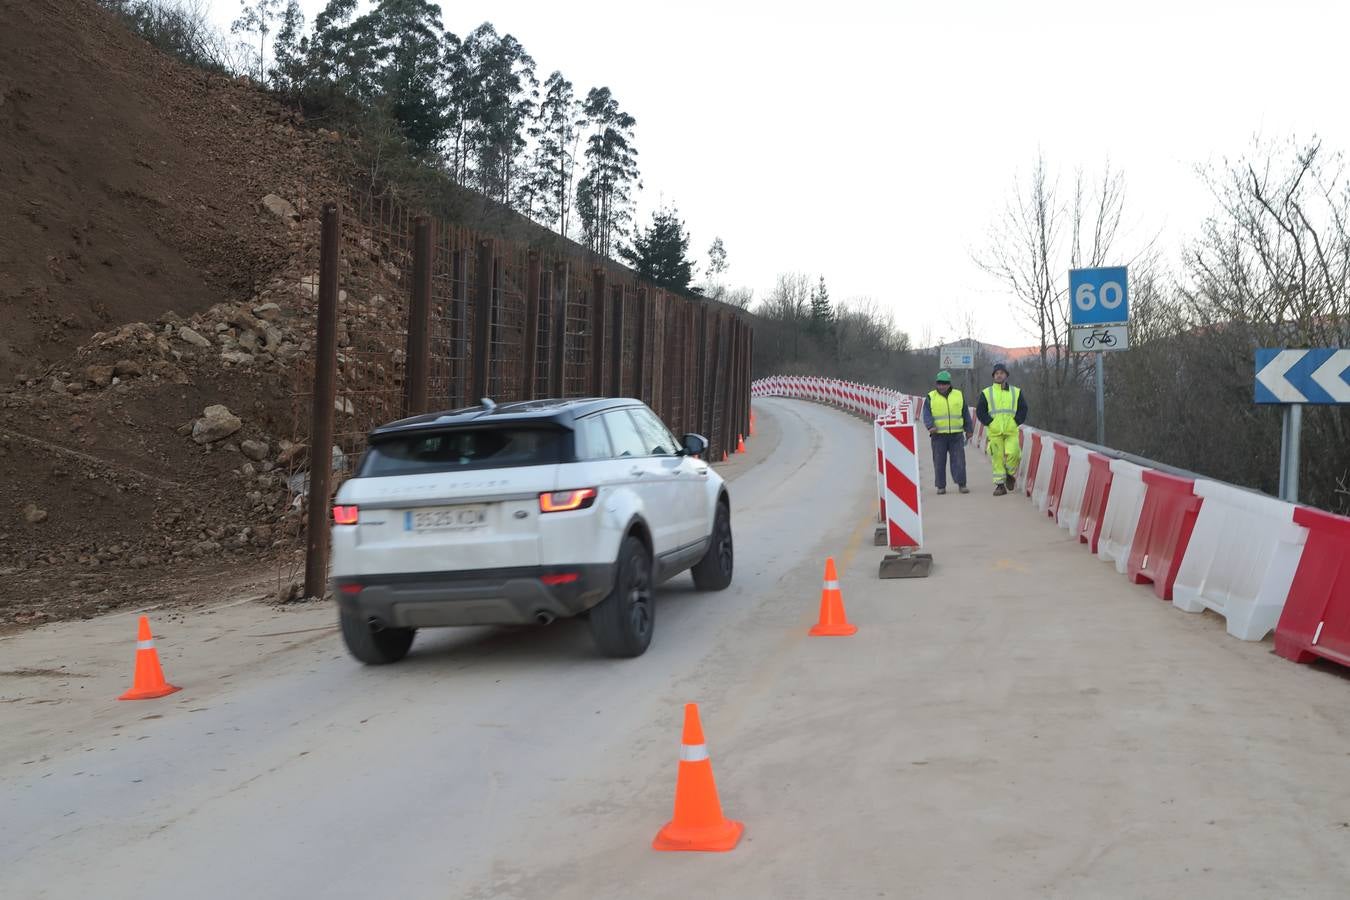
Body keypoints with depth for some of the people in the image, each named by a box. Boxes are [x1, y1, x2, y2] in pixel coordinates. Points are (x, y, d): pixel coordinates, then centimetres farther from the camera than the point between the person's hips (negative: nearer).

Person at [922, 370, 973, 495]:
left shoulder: (958, 395, 11)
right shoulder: (931, 397, 5)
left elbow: (965, 414, 16)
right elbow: (927, 414, -3)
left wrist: (969, 430, 16)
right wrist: (930, 426, -20)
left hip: (956, 434, 1)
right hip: (938, 435, -1)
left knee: (959, 460, -3)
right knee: (939, 461, 2)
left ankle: (961, 484, 2)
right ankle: (941, 486, 9)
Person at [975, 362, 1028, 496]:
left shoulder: (1016, 392, 12)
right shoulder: (986, 393, 8)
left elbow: (1023, 409, 12)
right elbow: (980, 411, 6)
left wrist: (1016, 422, -2)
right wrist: (990, 422, -6)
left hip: (1012, 431, 0)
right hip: (994, 432, 0)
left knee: (1012, 453, -16)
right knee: (997, 458, -2)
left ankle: (1011, 474, 13)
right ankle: (1000, 485, 5)